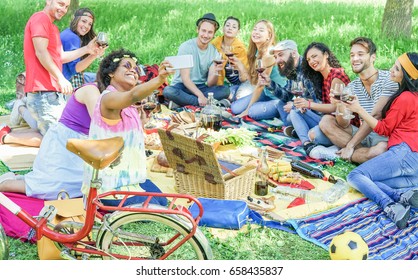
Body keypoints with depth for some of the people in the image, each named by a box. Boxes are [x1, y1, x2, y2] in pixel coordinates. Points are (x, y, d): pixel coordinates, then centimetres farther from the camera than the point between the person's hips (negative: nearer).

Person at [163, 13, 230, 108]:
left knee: (225, 90, -22)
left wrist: (216, 72, -28)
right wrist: (200, 96, -27)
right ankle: (209, 103, -27)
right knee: (168, 91, -37)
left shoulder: (214, 52, 0)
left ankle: (183, 101, -23)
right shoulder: (186, 47, -11)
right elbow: (185, 78, -16)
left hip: (200, 87, 4)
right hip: (182, 86, -4)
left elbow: (210, 84, -7)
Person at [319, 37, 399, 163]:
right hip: (364, 134, 6)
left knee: (379, 151, -40)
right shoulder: (352, 86, 5)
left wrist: (350, 145, -17)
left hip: (385, 138, -6)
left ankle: (338, 153, -14)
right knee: (326, 121, -4)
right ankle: (361, 151, -17)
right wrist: (339, 105, -26)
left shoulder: (388, 79, -13)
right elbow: (344, 125, -4)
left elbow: (375, 116, -18)